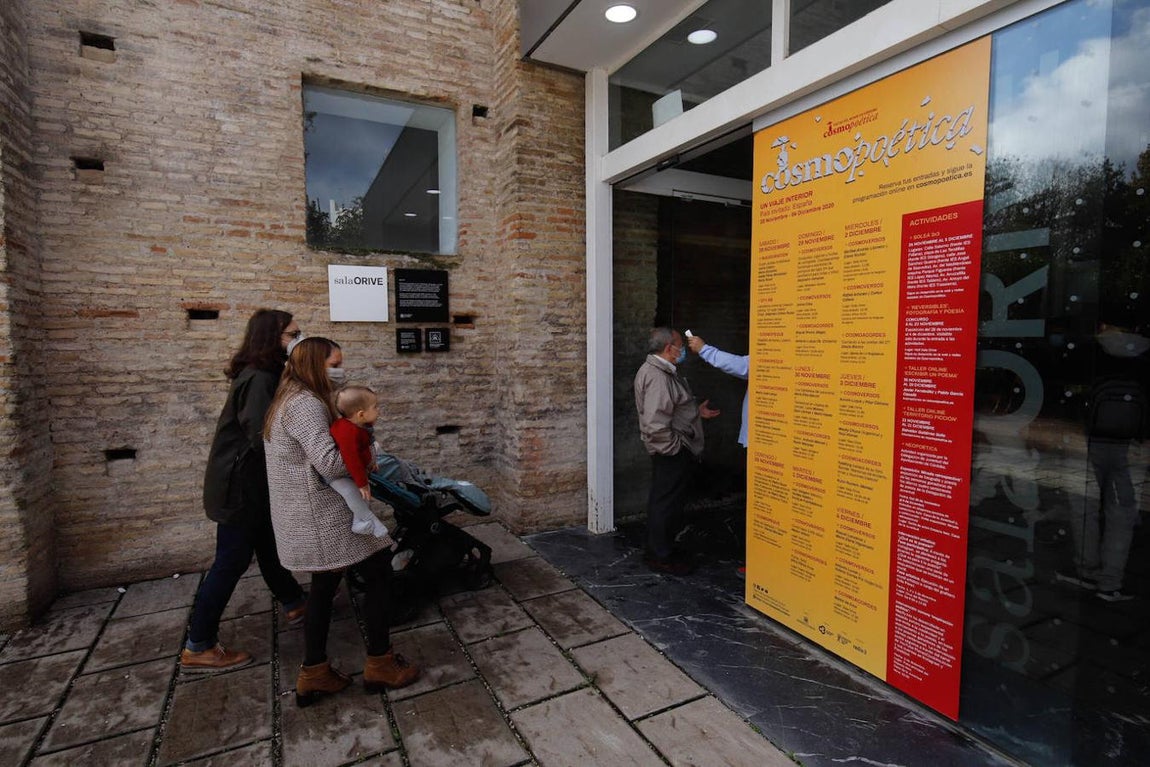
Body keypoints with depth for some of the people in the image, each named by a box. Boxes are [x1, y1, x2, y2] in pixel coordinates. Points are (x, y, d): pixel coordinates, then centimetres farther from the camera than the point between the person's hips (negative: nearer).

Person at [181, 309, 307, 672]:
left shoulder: (264, 374, 8)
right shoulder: (258, 380, -23)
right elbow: (263, 437, -29)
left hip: (250, 483, 10)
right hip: (239, 487, -10)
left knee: (267, 546, 22)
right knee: (231, 561, 1)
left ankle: (294, 604, 39)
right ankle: (198, 648, 15)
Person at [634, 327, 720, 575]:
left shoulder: (664, 372, 14)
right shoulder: (657, 376, -22)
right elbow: (655, 422, -30)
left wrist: (697, 412, 20)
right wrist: (673, 447, -20)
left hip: (676, 452, 11)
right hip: (672, 453, -11)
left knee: (664, 501, 18)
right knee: (667, 503, 0)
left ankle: (660, 551, 31)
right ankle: (661, 557, 14)